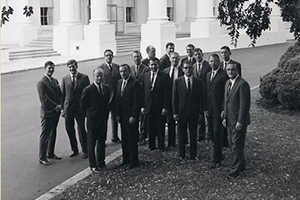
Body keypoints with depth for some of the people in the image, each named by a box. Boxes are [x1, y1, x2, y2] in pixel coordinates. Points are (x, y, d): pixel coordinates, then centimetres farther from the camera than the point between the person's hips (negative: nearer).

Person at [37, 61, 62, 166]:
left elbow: (60, 94, 12)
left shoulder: (55, 81, 11)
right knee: (45, 135, 0)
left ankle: (50, 153, 31)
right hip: (47, 113, -8)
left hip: (56, 112, 8)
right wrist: (56, 106, -15)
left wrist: (60, 105, -5)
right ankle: (42, 158, 9)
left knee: (53, 134, 17)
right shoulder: (41, 83, -14)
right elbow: (44, 99, -19)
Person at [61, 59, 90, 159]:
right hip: (68, 108, 3)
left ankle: (85, 150, 14)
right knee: (69, 129, 10)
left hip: (80, 108, -3)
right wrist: (62, 108, 2)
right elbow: (62, 94, 7)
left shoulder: (84, 78, -2)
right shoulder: (65, 79, 6)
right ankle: (74, 149, 26)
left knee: (81, 129, 0)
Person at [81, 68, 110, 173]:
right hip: (92, 120, -5)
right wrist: (89, 113, 2)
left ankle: (101, 163, 25)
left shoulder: (106, 88, 5)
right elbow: (83, 105, -5)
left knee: (102, 141, 13)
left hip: (103, 119, 5)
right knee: (91, 142, 4)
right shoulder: (88, 90, -13)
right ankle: (93, 165, 12)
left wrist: (105, 113, 9)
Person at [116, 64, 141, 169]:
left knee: (132, 139, 1)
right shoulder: (119, 82, 12)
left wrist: (133, 116, -17)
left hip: (131, 116, -7)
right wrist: (118, 114, 9)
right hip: (122, 115, 7)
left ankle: (133, 161, 11)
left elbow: (137, 101, -15)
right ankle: (126, 159, 23)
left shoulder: (135, 83, -12)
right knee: (124, 139, 12)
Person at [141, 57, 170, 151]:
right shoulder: (145, 76, 7)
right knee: (150, 128, 8)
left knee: (160, 128, 4)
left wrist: (165, 107, -12)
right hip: (148, 107, 3)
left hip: (160, 107, -3)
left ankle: (161, 146, 16)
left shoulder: (164, 76, -5)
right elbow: (143, 92, 8)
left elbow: (167, 93, -7)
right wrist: (142, 106, 2)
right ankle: (151, 146, 19)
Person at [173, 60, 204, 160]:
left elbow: (201, 98, 4)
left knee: (193, 134, 7)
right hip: (181, 112, -1)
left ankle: (193, 155, 18)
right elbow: (174, 98, 0)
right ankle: (182, 155, 19)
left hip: (194, 112, 1)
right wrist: (175, 112, -5)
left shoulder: (198, 82, 2)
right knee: (181, 134, 8)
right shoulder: (177, 81, -1)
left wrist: (200, 112, -1)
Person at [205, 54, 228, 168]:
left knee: (217, 134, -4)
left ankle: (217, 160, 4)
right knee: (212, 134, 13)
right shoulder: (208, 75, 14)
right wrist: (206, 108, 10)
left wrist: (224, 110, -15)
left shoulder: (224, 75, -9)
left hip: (218, 109, -7)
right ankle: (219, 153, 30)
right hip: (209, 110, 7)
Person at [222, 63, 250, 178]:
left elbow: (244, 104, -18)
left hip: (239, 121, -8)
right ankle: (241, 166, 31)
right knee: (232, 145, 15)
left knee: (237, 146, -2)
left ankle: (235, 171, 7)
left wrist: (240, 121, -19)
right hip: (230, 121, 8)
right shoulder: (227, 83, 12)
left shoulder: (242, 84, -16)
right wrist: (225, 117, 12)